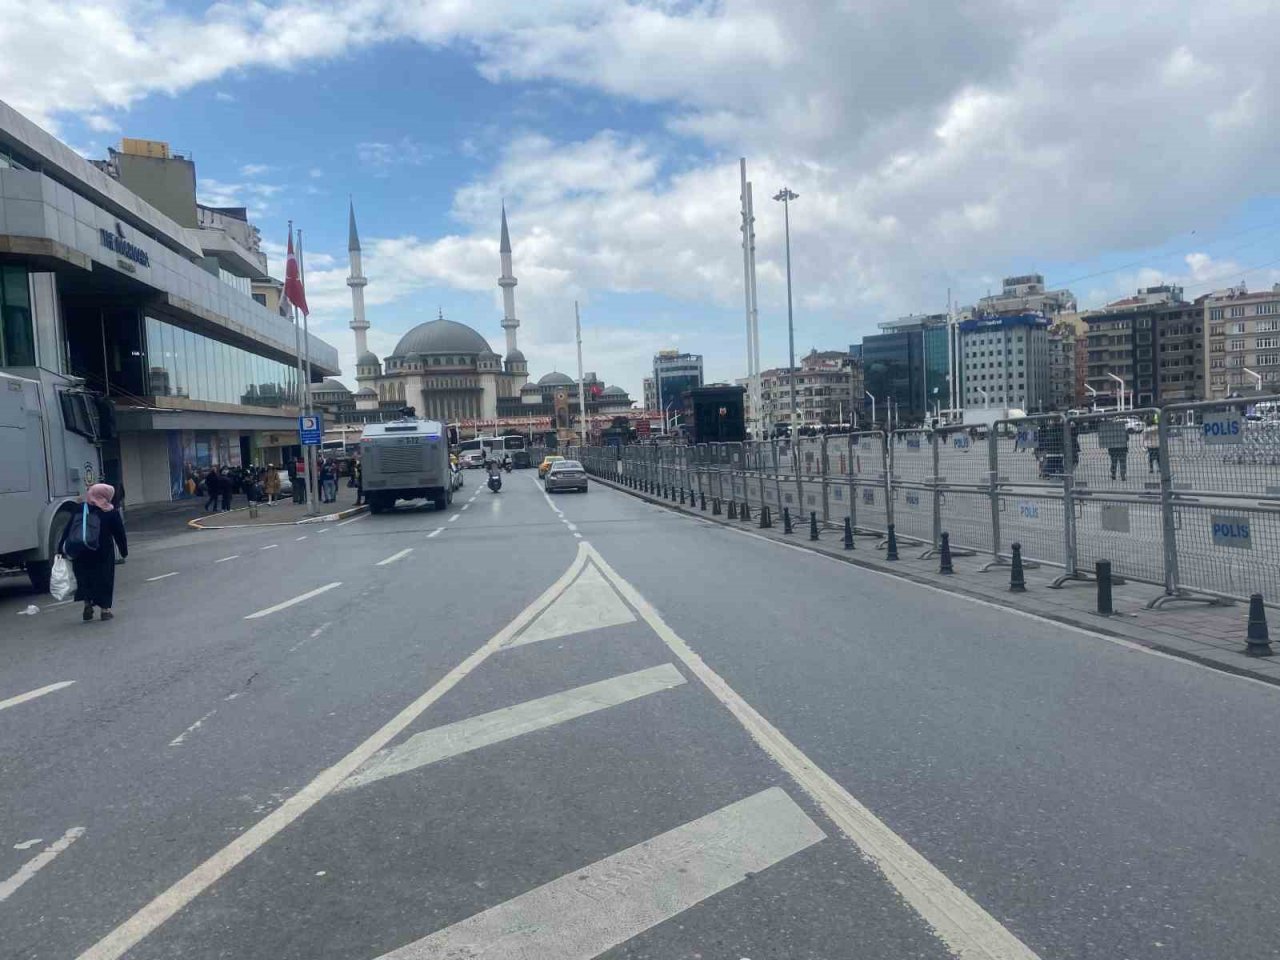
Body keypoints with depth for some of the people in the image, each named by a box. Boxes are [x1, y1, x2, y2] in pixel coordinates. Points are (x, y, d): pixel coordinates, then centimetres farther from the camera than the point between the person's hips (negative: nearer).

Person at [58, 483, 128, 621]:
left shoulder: (79, 510, 5)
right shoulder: (111, 512, -3)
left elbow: (67, 530, 4)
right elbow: (119, 534, 0)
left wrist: (61, 548, 7)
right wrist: (124, 551, 10)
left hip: (80, 553, 2)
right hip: (102, 553, -2)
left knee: (84, 579, 17)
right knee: (104, 578, 7)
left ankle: (87, 604, 12)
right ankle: (105, 609, 9)